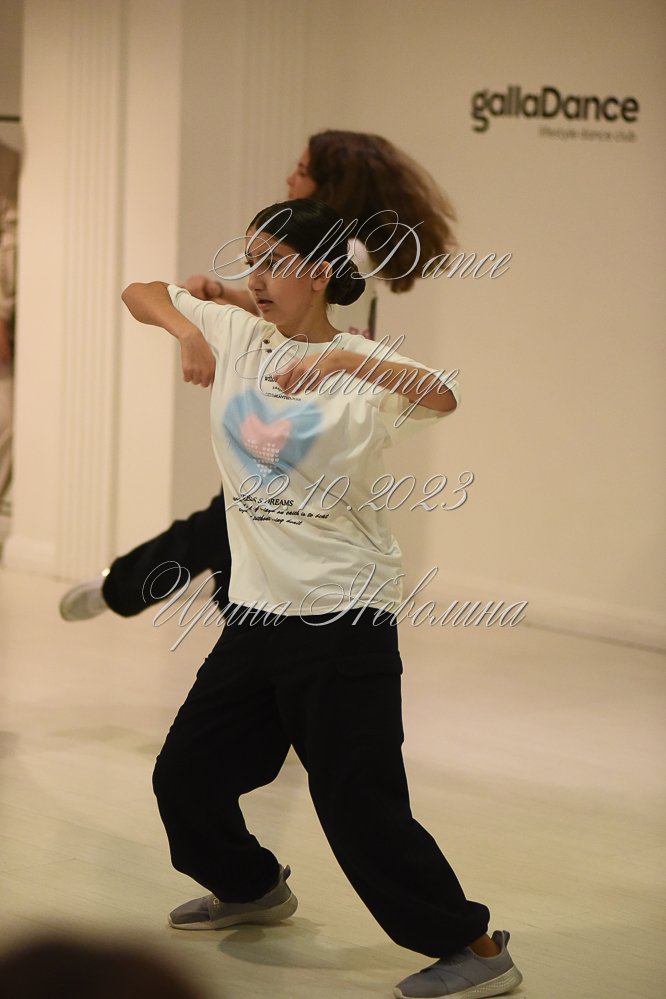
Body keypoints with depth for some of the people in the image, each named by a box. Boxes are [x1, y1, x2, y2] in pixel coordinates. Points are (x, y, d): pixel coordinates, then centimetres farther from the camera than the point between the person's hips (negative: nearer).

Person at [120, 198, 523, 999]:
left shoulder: (360, 368, -9)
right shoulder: (236, 336, 5)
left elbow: (442, 397, -27)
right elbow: (140, 293, 12)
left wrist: (342, 360, -38)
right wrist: (185, 329, -7)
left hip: (342, 618, -6)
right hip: (256, 611, 7)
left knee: (360, 801, -9)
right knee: (185, 773, 15)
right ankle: (252, 887, 43)